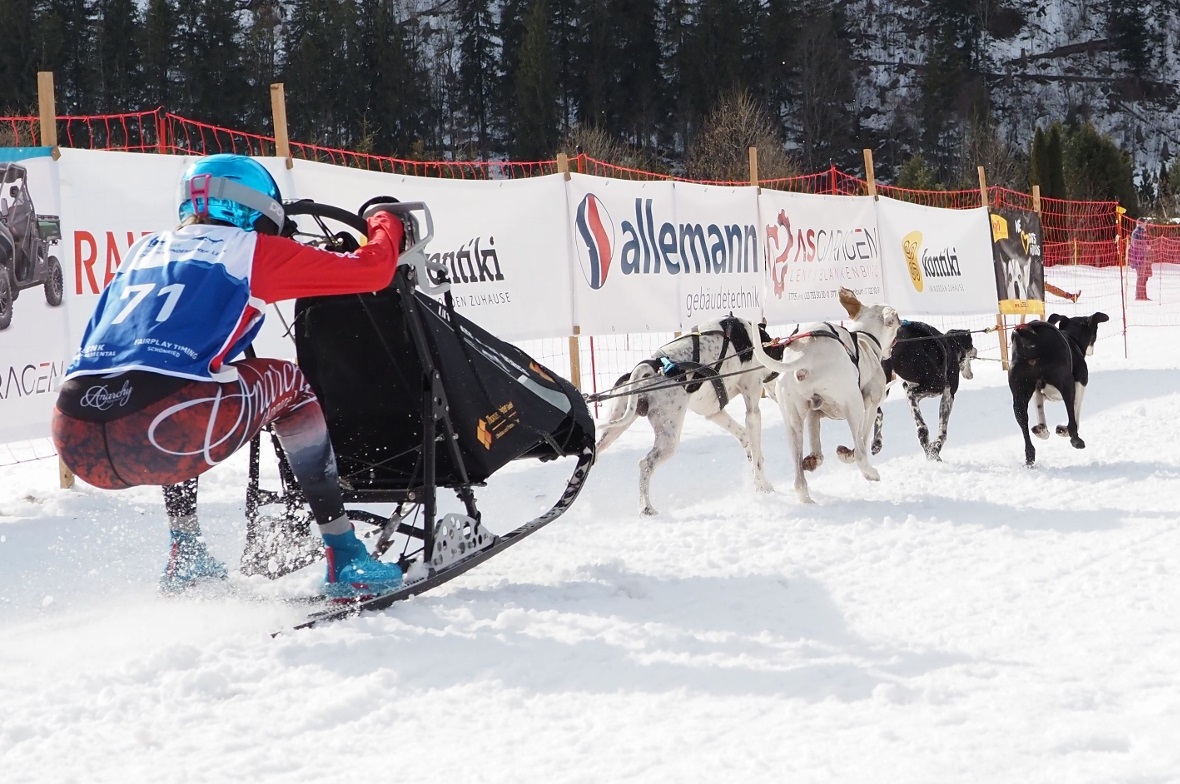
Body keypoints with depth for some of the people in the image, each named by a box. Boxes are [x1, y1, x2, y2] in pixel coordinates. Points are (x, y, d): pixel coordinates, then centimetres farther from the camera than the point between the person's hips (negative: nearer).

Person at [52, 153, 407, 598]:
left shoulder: (145, 250, 29)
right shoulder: (251, 249, 14)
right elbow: (373, 270, 18)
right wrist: (387, 223, 40)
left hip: (75, 444, 6)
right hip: (160, 434, -6)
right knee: (289, 385, 22)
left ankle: (186, 562, 39)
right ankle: (345, 562, 15)